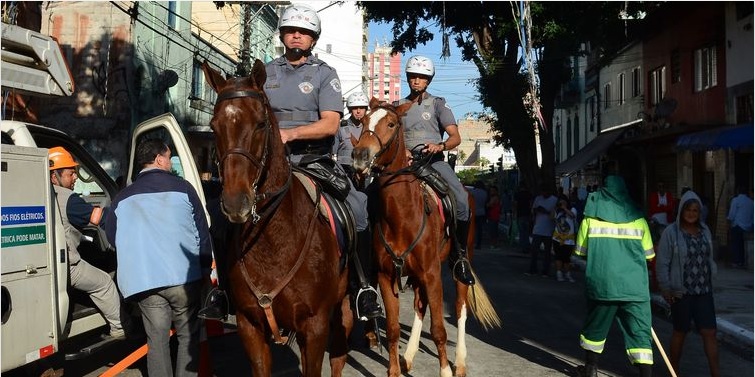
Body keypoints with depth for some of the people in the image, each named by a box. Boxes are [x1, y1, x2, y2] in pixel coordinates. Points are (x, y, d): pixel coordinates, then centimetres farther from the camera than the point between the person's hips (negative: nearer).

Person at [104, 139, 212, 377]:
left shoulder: (122, 198, 10)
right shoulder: (182, 188, 1)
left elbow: (112, 237, 14)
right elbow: (202, 233, 1)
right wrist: (205, 271, 11)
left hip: (144, 282, 3)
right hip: (184, 276, -2)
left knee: (157, 341, 11)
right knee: (188, 336, 10)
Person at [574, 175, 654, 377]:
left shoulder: (591, 216, 2)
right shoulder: (637, 217, 5)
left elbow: (581, 251, 5)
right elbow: (648, 254, 9)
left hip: (601, 282, 1)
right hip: (635, 285, 0)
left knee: (596, 324, 18)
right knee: (640, 331, 2)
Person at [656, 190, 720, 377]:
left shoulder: (704, 230, 6)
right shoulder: (671, 232, -10)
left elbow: (709, 259, 13)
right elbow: (662, 263, -10)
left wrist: (712, 281, 9)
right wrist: (666, 289, -13)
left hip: (704, 291, 4)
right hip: (681, 292, -4)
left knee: (710, 332, 2)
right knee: (680, 332, 10)